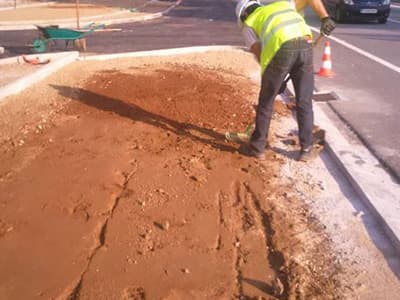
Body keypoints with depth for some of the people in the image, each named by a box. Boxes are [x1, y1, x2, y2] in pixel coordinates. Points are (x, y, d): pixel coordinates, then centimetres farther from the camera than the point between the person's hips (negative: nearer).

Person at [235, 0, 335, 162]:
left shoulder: (248, 24, 25)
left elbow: (259, 54, 12)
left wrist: (272, 77, 18)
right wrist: (325, 18, 21)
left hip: (280, 50, -3)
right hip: (304, 46, 4)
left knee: (266, 102, 13)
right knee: (304, 103, 14)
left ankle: (257, 147, 23)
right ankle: (307, 149, 19)